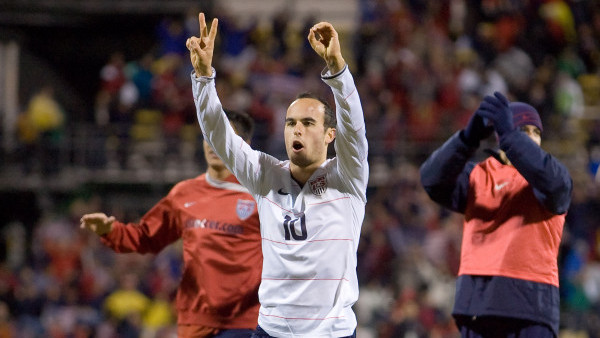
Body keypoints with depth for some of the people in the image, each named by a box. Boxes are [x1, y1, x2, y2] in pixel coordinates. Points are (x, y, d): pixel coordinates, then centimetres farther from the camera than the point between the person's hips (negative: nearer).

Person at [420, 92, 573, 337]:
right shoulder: (478, 176, 12)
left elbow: (552, 182, -19)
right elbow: (433, 180, -7)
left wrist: (509, 135, -26)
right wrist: (468, 138, -23)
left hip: (532, 302, -2)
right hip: (479, 298, 2)